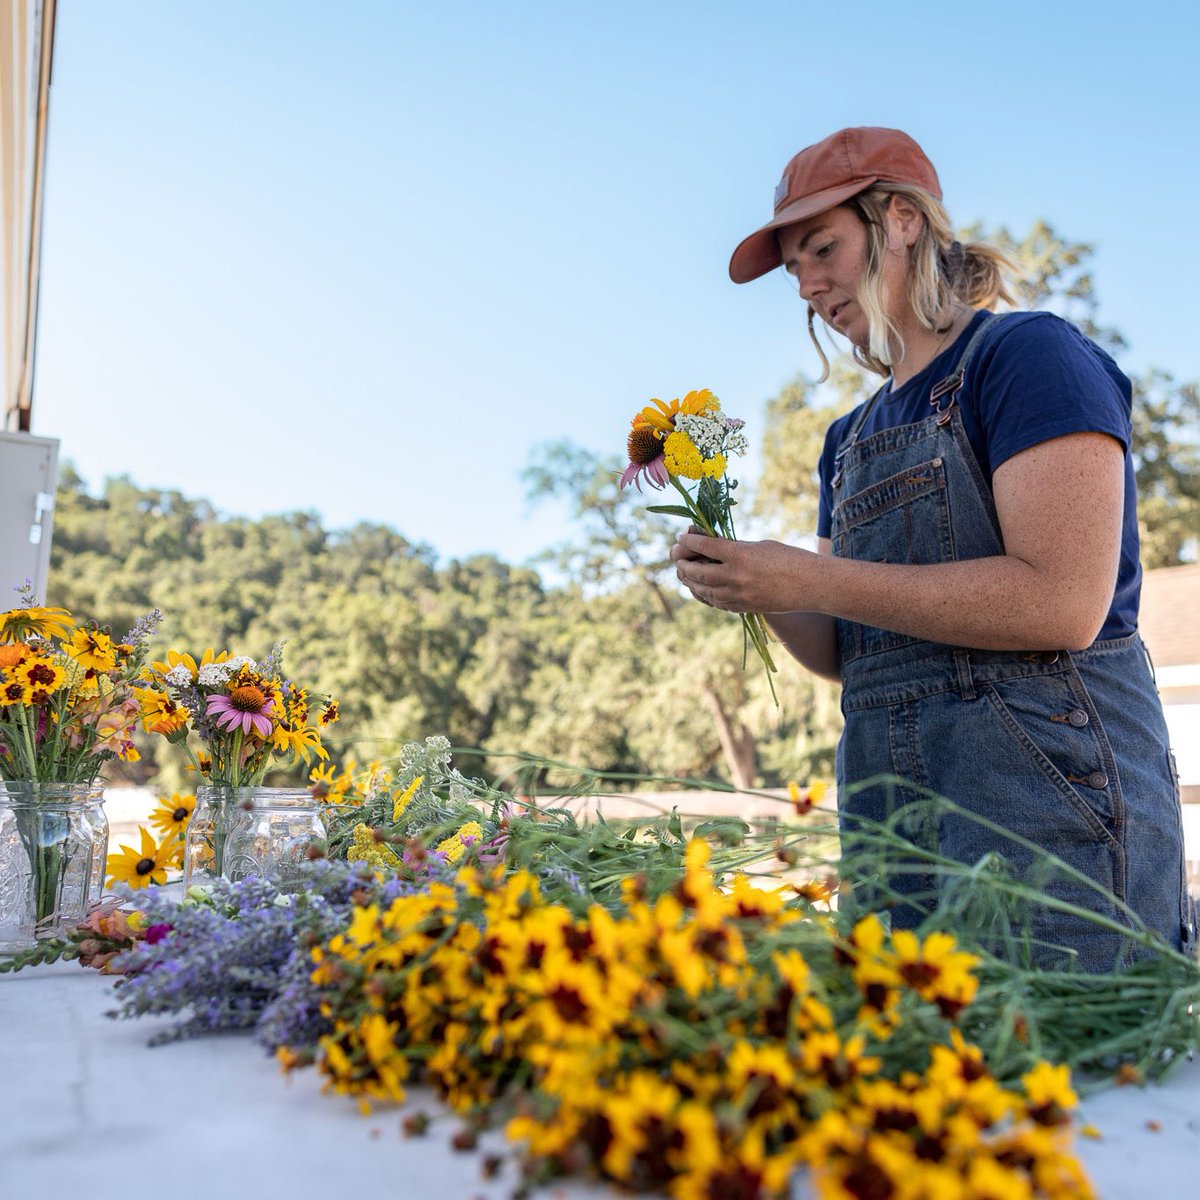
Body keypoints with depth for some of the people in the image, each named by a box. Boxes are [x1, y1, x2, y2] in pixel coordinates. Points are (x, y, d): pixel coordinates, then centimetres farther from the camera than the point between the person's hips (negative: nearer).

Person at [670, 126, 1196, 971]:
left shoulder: (1030, 352, -4)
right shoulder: (852, 438, 18)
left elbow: (1064, 602, -18)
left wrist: (812, 579, -17)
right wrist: (755, 588, -3)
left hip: (1045, 797, -6)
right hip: (894, 822, 7)